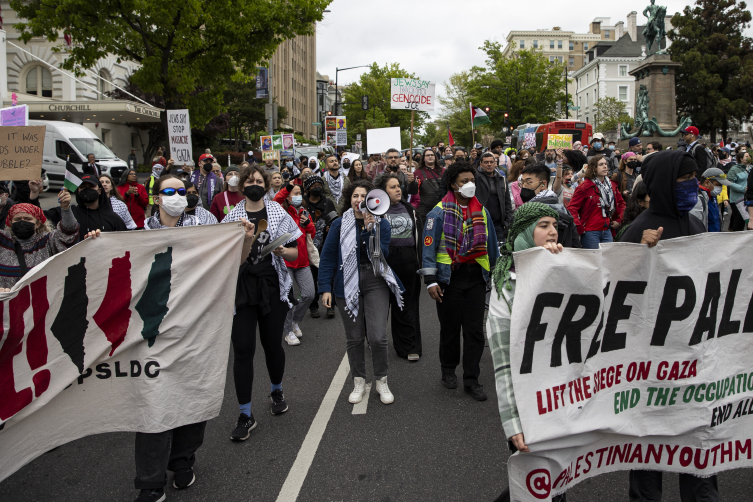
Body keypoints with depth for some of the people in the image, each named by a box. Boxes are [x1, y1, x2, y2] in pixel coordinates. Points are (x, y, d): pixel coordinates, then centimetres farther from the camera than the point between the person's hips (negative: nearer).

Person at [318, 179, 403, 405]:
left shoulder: (381, 223, 2)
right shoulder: (339, 224, 1)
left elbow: (383, 254, -9)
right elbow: (327, 257, 1)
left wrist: (369, 230, -18)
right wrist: (325, 287, -5)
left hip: (376, 283, -1)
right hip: (347, 284, 1)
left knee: (378, 337, -7)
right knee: (354, 338, 7)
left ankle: (382, 382, 14)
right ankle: (359, 382, 24)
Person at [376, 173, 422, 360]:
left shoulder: (409, 209, 13)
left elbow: (417, 234, 17)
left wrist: (419, 260, 14)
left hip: (408, 261, 3)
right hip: (384, 260, -3)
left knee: (407, 304, 6)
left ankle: (409, 347, 12)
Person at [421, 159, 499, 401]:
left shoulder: (482, 211, 10)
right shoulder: (439, 212, -5)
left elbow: (491, 244, 17)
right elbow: (429, 246, -7)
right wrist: (430, 280, -12)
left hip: (476, 277, 3)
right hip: (450, 278, -3)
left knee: (475, 330, 3)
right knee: (450, 328, 10)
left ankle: (471, 379, 12)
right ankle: (448, 370, 30)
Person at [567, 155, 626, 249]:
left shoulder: (612, 185, 12)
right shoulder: (585, 186, -8)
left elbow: (621, 203, 26)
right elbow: (572, 208, -14)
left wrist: (618, 220, 14)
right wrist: (579, 228, -16)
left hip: (607, 231, 6)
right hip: (590, 232, -6)